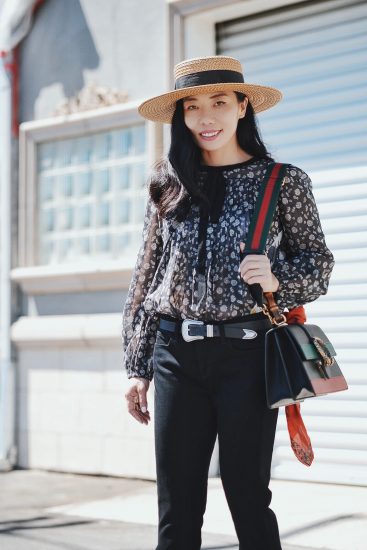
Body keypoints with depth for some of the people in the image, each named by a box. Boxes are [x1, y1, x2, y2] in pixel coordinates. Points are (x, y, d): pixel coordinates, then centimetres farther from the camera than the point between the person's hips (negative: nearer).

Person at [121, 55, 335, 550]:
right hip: (176, 356, 3)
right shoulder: (170, 186, 8)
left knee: (247, 495, 2)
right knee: (177, 508, 6)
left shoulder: (283, 182, 1)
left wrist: (277, 279, -15)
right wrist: (137, 367, 10)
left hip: (247, 355, -2)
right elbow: (146, 277, 11)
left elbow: (319, 265, 7)